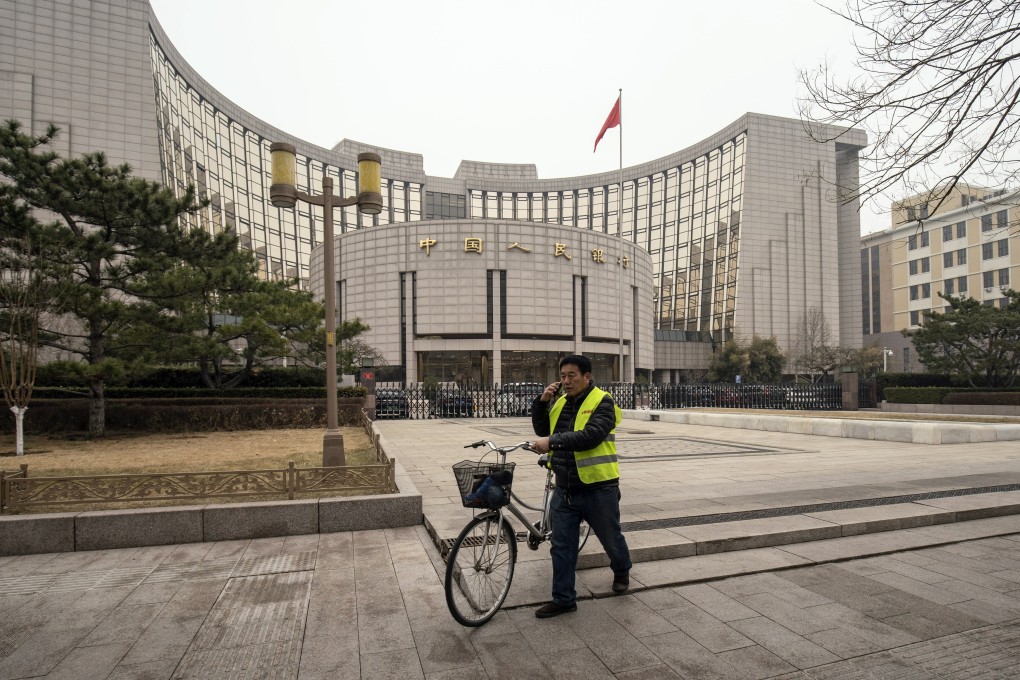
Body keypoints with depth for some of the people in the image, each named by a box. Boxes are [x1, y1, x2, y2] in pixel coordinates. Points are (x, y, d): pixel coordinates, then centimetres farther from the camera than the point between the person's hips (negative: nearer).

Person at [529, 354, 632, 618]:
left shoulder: (602, 402, -13)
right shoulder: (560, 402, 7)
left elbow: (590, 436, -27)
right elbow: (542, 429, 11)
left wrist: (553, 441, -30)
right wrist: (542, 402, -3)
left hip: (598, 490, -5)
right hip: (564, 490, 5)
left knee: (611, 539, 18)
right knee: (561, 547, 8)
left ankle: (622, 571, 48)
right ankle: (563, 599, 22)